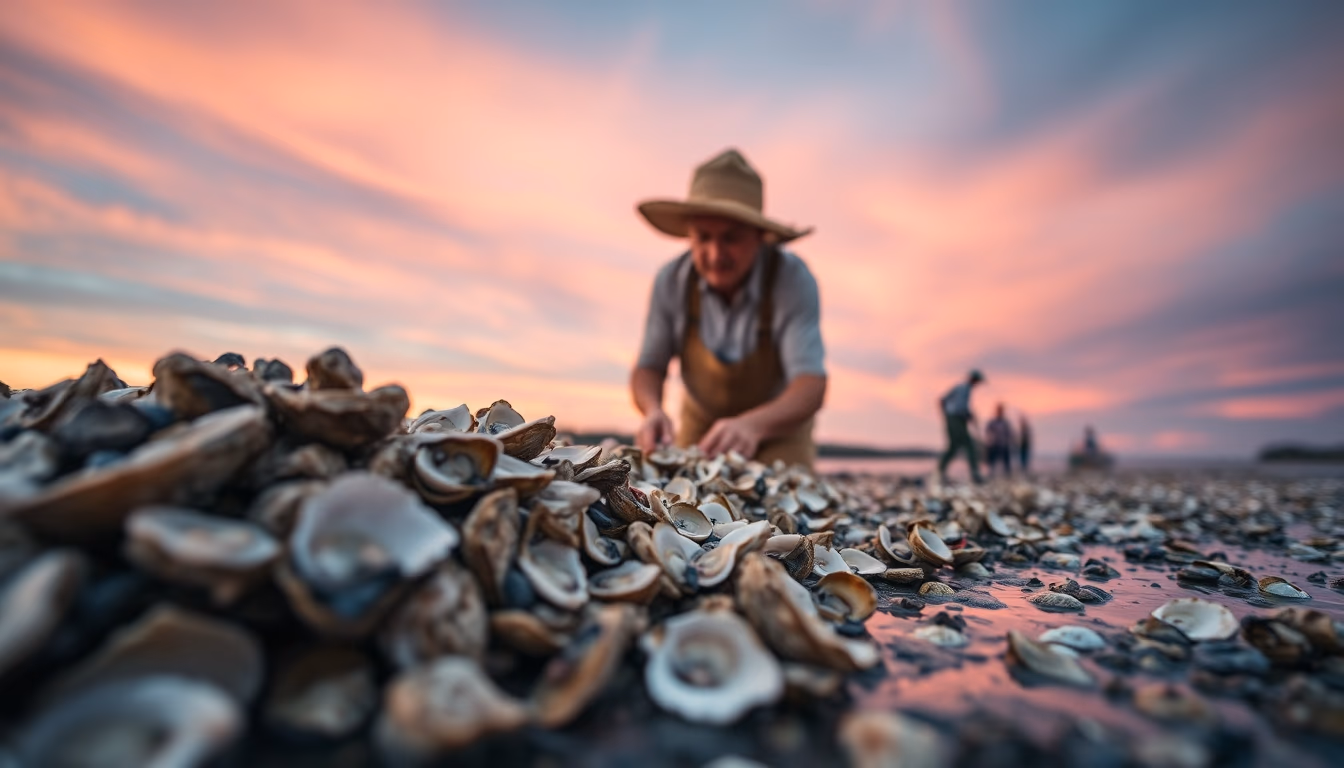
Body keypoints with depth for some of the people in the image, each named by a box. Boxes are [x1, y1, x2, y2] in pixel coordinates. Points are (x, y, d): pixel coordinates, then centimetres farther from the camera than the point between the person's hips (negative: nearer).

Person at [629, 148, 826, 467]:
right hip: (701, 424, 2)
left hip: (776, 426, -1)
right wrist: (653, 411, -34)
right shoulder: (671, 280, -20)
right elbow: (648, 367, -11)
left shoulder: (792, 279, -28)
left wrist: (752, 425, -54)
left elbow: (811, 385, -34)